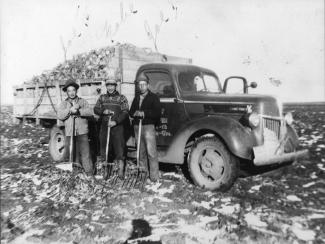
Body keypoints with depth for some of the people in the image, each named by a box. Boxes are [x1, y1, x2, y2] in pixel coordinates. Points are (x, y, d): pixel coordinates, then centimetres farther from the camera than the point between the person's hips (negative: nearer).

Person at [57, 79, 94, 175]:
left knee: (85, 152, -6)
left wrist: (78, 111, -18)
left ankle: (89, 171, -1)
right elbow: (60, 116, -4)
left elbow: (90, 112, -7)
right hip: (69, 132, 2)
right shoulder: (63, 103, 12)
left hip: (82, 132, -2)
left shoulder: (83, 101, 8)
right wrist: (70, 110, -16)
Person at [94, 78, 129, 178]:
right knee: (104, 146, 8)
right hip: (104, 126, 4)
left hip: (117, 126, -4)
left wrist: (116, 121, -18)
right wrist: (103, 111, -11)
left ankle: (121, 171, -1)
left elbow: (125, 113, -5)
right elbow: (95, 109, 11)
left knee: (119, 148, -7)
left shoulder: (122, 98, 2)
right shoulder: (102, 97, 14)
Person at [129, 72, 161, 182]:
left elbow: (157, 113, -10)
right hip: (137, 127, 6)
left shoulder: (153, 97, 0)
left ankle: (154, 176, -4)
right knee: (141, 152, 12)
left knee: (151, 152, -8)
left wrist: (144, 113, -19)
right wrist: (135, 113, -7)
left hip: (148, 126, -6)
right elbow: (131, 112, 16)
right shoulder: (136, 97, 18)